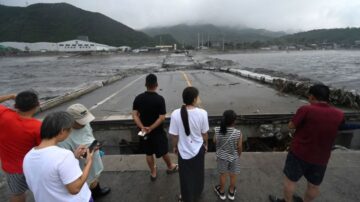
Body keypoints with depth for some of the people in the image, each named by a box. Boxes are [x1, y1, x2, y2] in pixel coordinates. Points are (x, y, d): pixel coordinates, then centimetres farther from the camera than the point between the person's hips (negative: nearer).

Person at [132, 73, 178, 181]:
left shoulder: (138, 98, -7)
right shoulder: (159, 99, -19)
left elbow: (135, 115, -10)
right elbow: (162, 117, -22)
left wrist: (142, 127, -16)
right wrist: (151, 128, -18)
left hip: (144, 131, 3)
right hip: (157, 131, -3)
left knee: (149, 153, 19)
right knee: (164, 151, 19)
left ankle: (153, 173, 36)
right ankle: (170, 167, 42)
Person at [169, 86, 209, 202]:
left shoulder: (176, 114, -22)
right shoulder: (202, 113, -21)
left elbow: (175, 135, -12)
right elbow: (204, 133, -8)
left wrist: (174, 147, 7)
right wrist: (206, 144, 11)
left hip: (183, 150, -1)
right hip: (198, 149, 1)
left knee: (185, 175, 22)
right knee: (198, 173, 27)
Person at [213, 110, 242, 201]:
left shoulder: (217, 130, -22)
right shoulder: (238, 133, -25)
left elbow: (215, 142, -6)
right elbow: (239, 147, -14)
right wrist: (239, 155, 4)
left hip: (222, 157, 1)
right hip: (234, 157, -1)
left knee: (223, 174, 21)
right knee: (233, 175, 22)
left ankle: (221, 192, 42)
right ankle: (231, 192, 43)